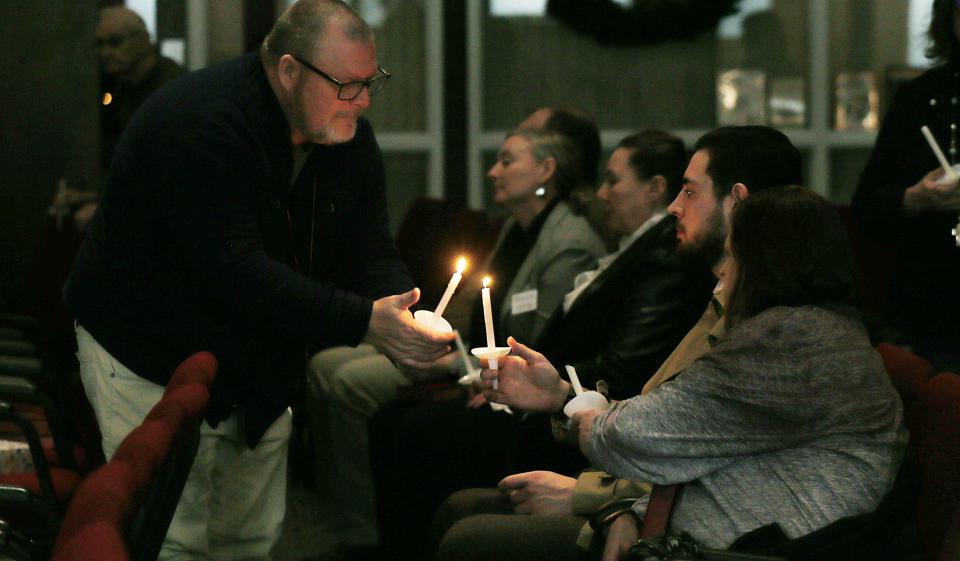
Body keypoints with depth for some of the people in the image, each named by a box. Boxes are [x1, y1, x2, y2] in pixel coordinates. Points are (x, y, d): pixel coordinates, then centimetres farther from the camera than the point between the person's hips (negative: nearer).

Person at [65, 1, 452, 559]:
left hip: (260, 368, 8)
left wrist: (408, 320, -26)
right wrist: (364, 322, -38)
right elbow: (236, 272, -35)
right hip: (152, 361, -7)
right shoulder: (198, 124, -28)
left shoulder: (350, 137, -1)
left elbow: (370, 252, -3)